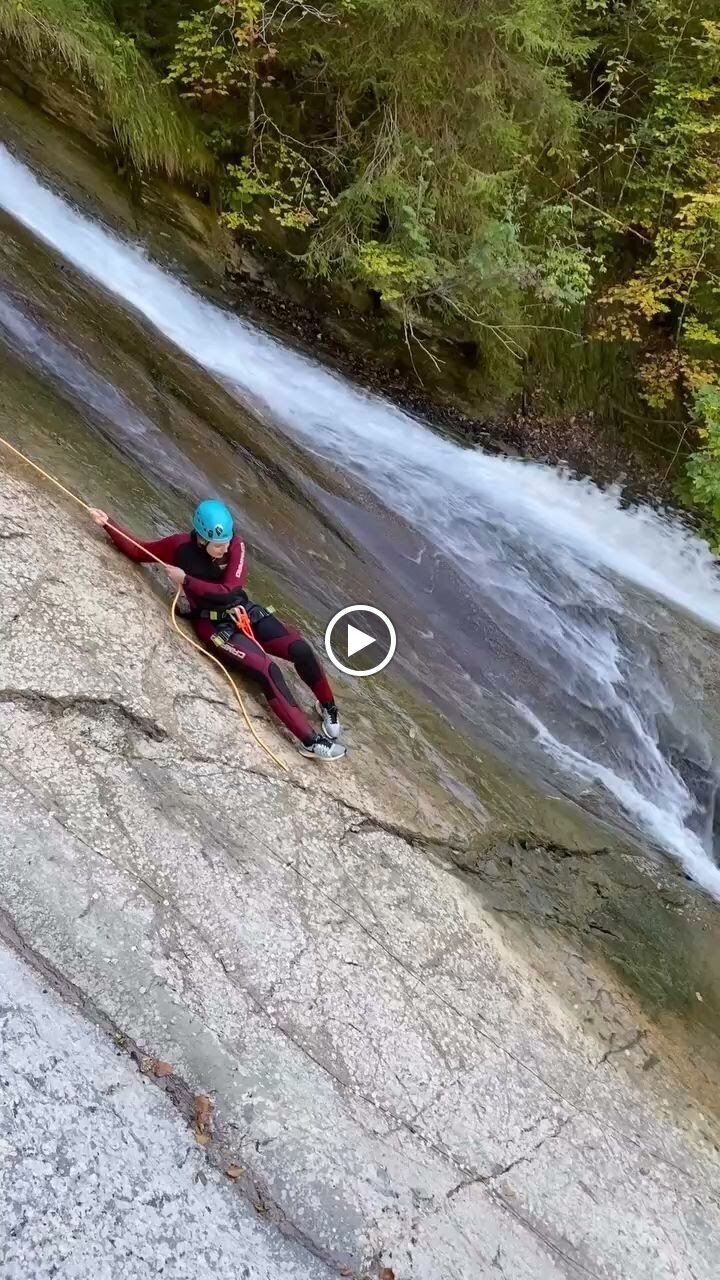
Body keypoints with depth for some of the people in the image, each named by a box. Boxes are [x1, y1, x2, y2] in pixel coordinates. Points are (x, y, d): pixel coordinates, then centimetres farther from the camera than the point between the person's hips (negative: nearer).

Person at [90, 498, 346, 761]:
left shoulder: (235, 544, -10)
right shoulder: (181, 545, -11)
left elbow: (228, 590, -19)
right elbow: (138, 552, 3)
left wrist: (185, 580, -18)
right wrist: (107, 524, -3)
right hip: (215, 626, -3)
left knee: (301, 649, -15)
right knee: (267, 670, -24)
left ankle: (328, 706, 11)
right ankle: (310, 741, -22)